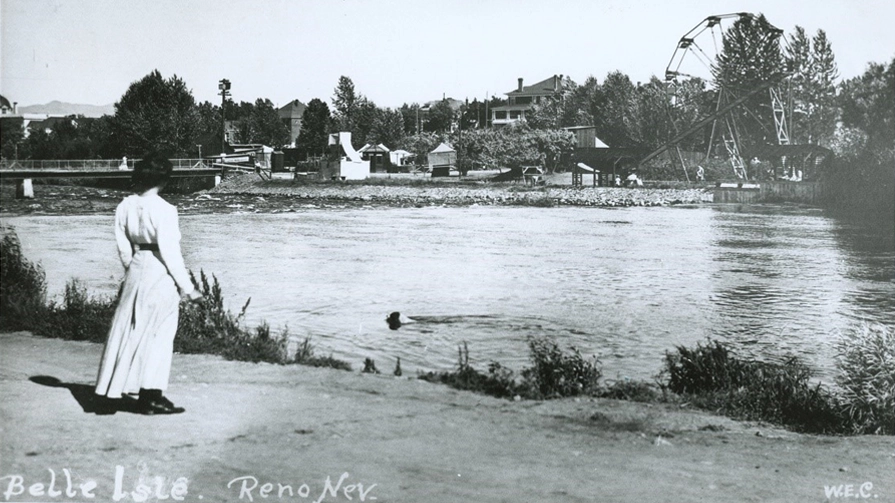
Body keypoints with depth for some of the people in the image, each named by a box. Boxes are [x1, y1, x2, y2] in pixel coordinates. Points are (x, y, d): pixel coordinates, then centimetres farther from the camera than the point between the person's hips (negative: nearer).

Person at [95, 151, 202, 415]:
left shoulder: (125, 206, 2)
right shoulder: (163, 210, -17)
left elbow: (124, 248, 9)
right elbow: (170, 252, -17)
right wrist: (187, 287, -9)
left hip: (136, 272, 6)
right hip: (160, 274, -6)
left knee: (132, 330, 15)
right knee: (158, 334, 3)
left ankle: (127, 385, 24)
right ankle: (150, 395, 8)